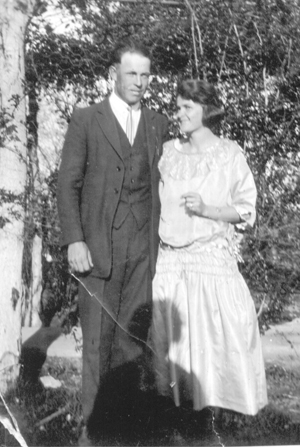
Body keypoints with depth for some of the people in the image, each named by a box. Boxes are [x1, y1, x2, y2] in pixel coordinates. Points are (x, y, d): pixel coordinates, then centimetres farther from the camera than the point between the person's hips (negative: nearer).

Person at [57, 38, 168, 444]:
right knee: (98, 340, 3)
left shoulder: (159, 124, 14)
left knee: (134, 335, 3)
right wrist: (74, 241, -10)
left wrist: (164, 235, 5)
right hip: (99, 246, -2)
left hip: (146, 247, 3)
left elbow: (162, 182, 14)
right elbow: (68, 185, 0)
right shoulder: (85, 121, 3)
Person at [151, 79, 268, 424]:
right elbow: (153, 201, 16)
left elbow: (246, 210, 0)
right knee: (171, 329, 6)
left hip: (211, 257, -3)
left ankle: (214, 401, 15)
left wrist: (206, 210, -14)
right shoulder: (168, 152, 8)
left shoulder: (230, 154, -2)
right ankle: (177, 395, 24)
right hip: (169, 259, 3)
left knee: (215, 328, -4)